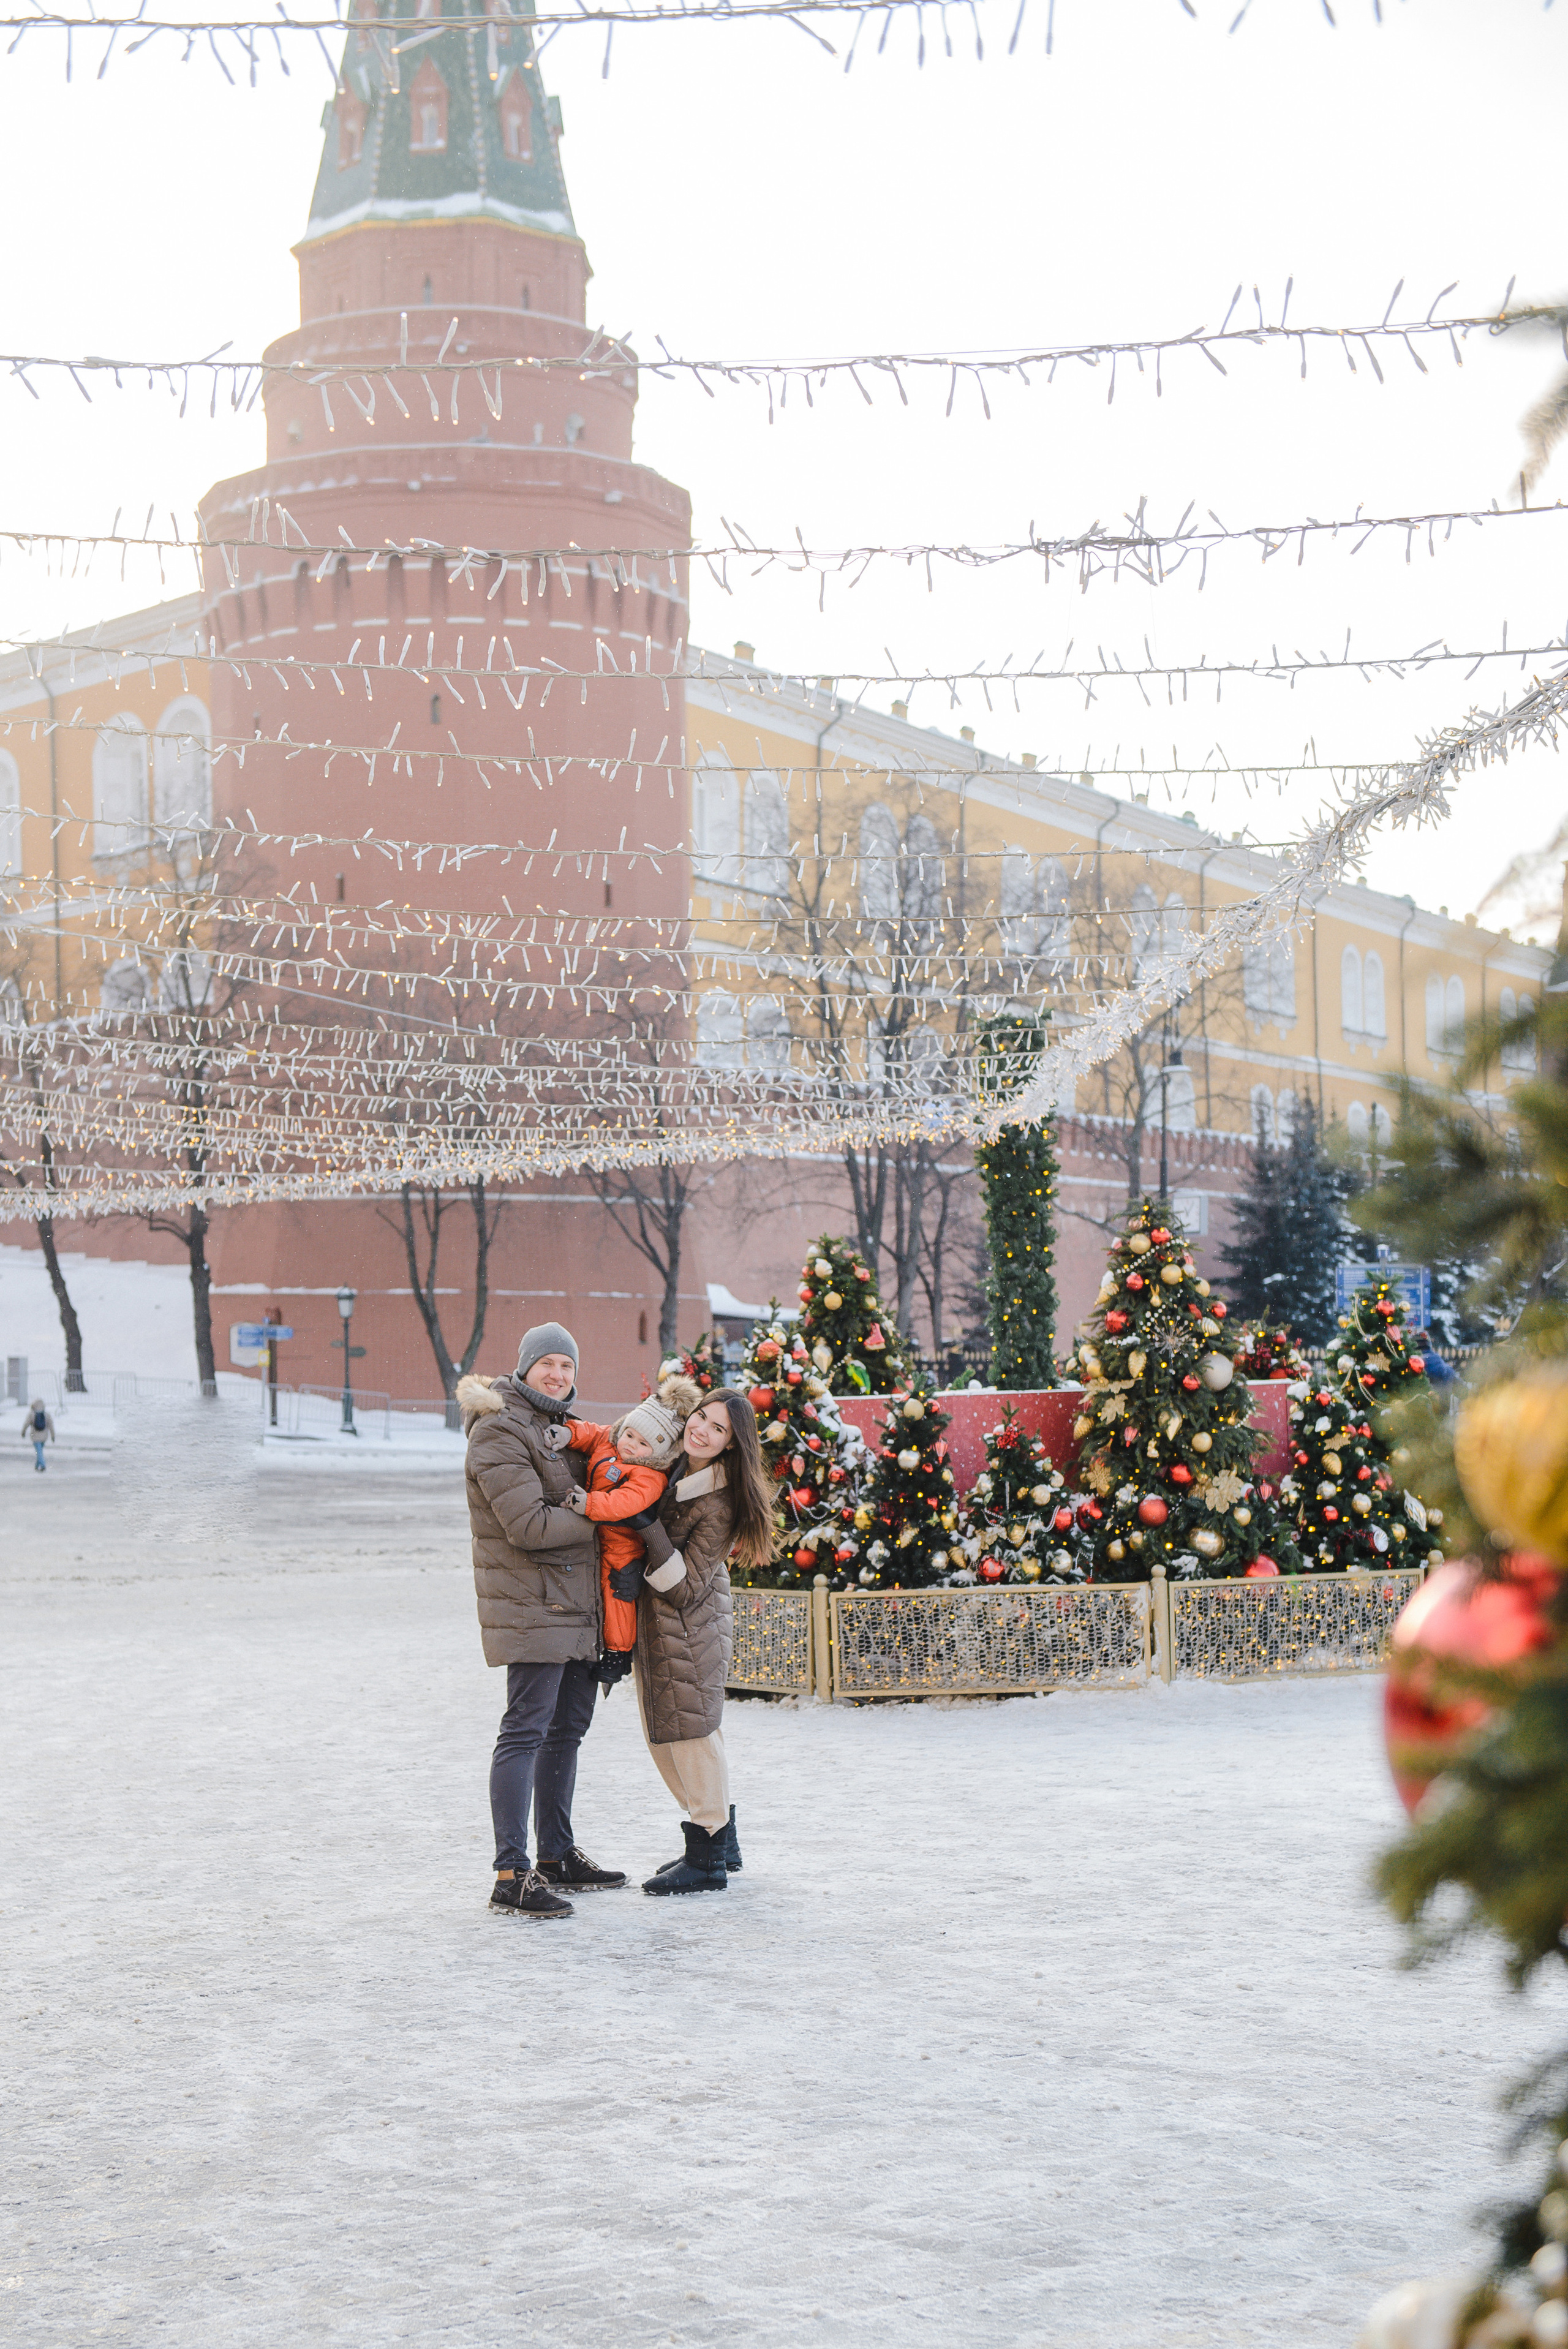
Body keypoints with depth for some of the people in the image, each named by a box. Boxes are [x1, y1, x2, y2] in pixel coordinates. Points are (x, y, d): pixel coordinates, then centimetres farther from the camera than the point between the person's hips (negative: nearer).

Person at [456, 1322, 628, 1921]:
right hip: (533, 1605, -10)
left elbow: (581, 1498, 26)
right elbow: (529, 1525, -21)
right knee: (526, 1730, -12)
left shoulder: (558, 1427, 18)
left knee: (568, 1726, 16)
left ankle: (558, 1856, 27)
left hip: (575, 1603, 10)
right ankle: (512, 1876, -13)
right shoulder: (500, 1432, -12)